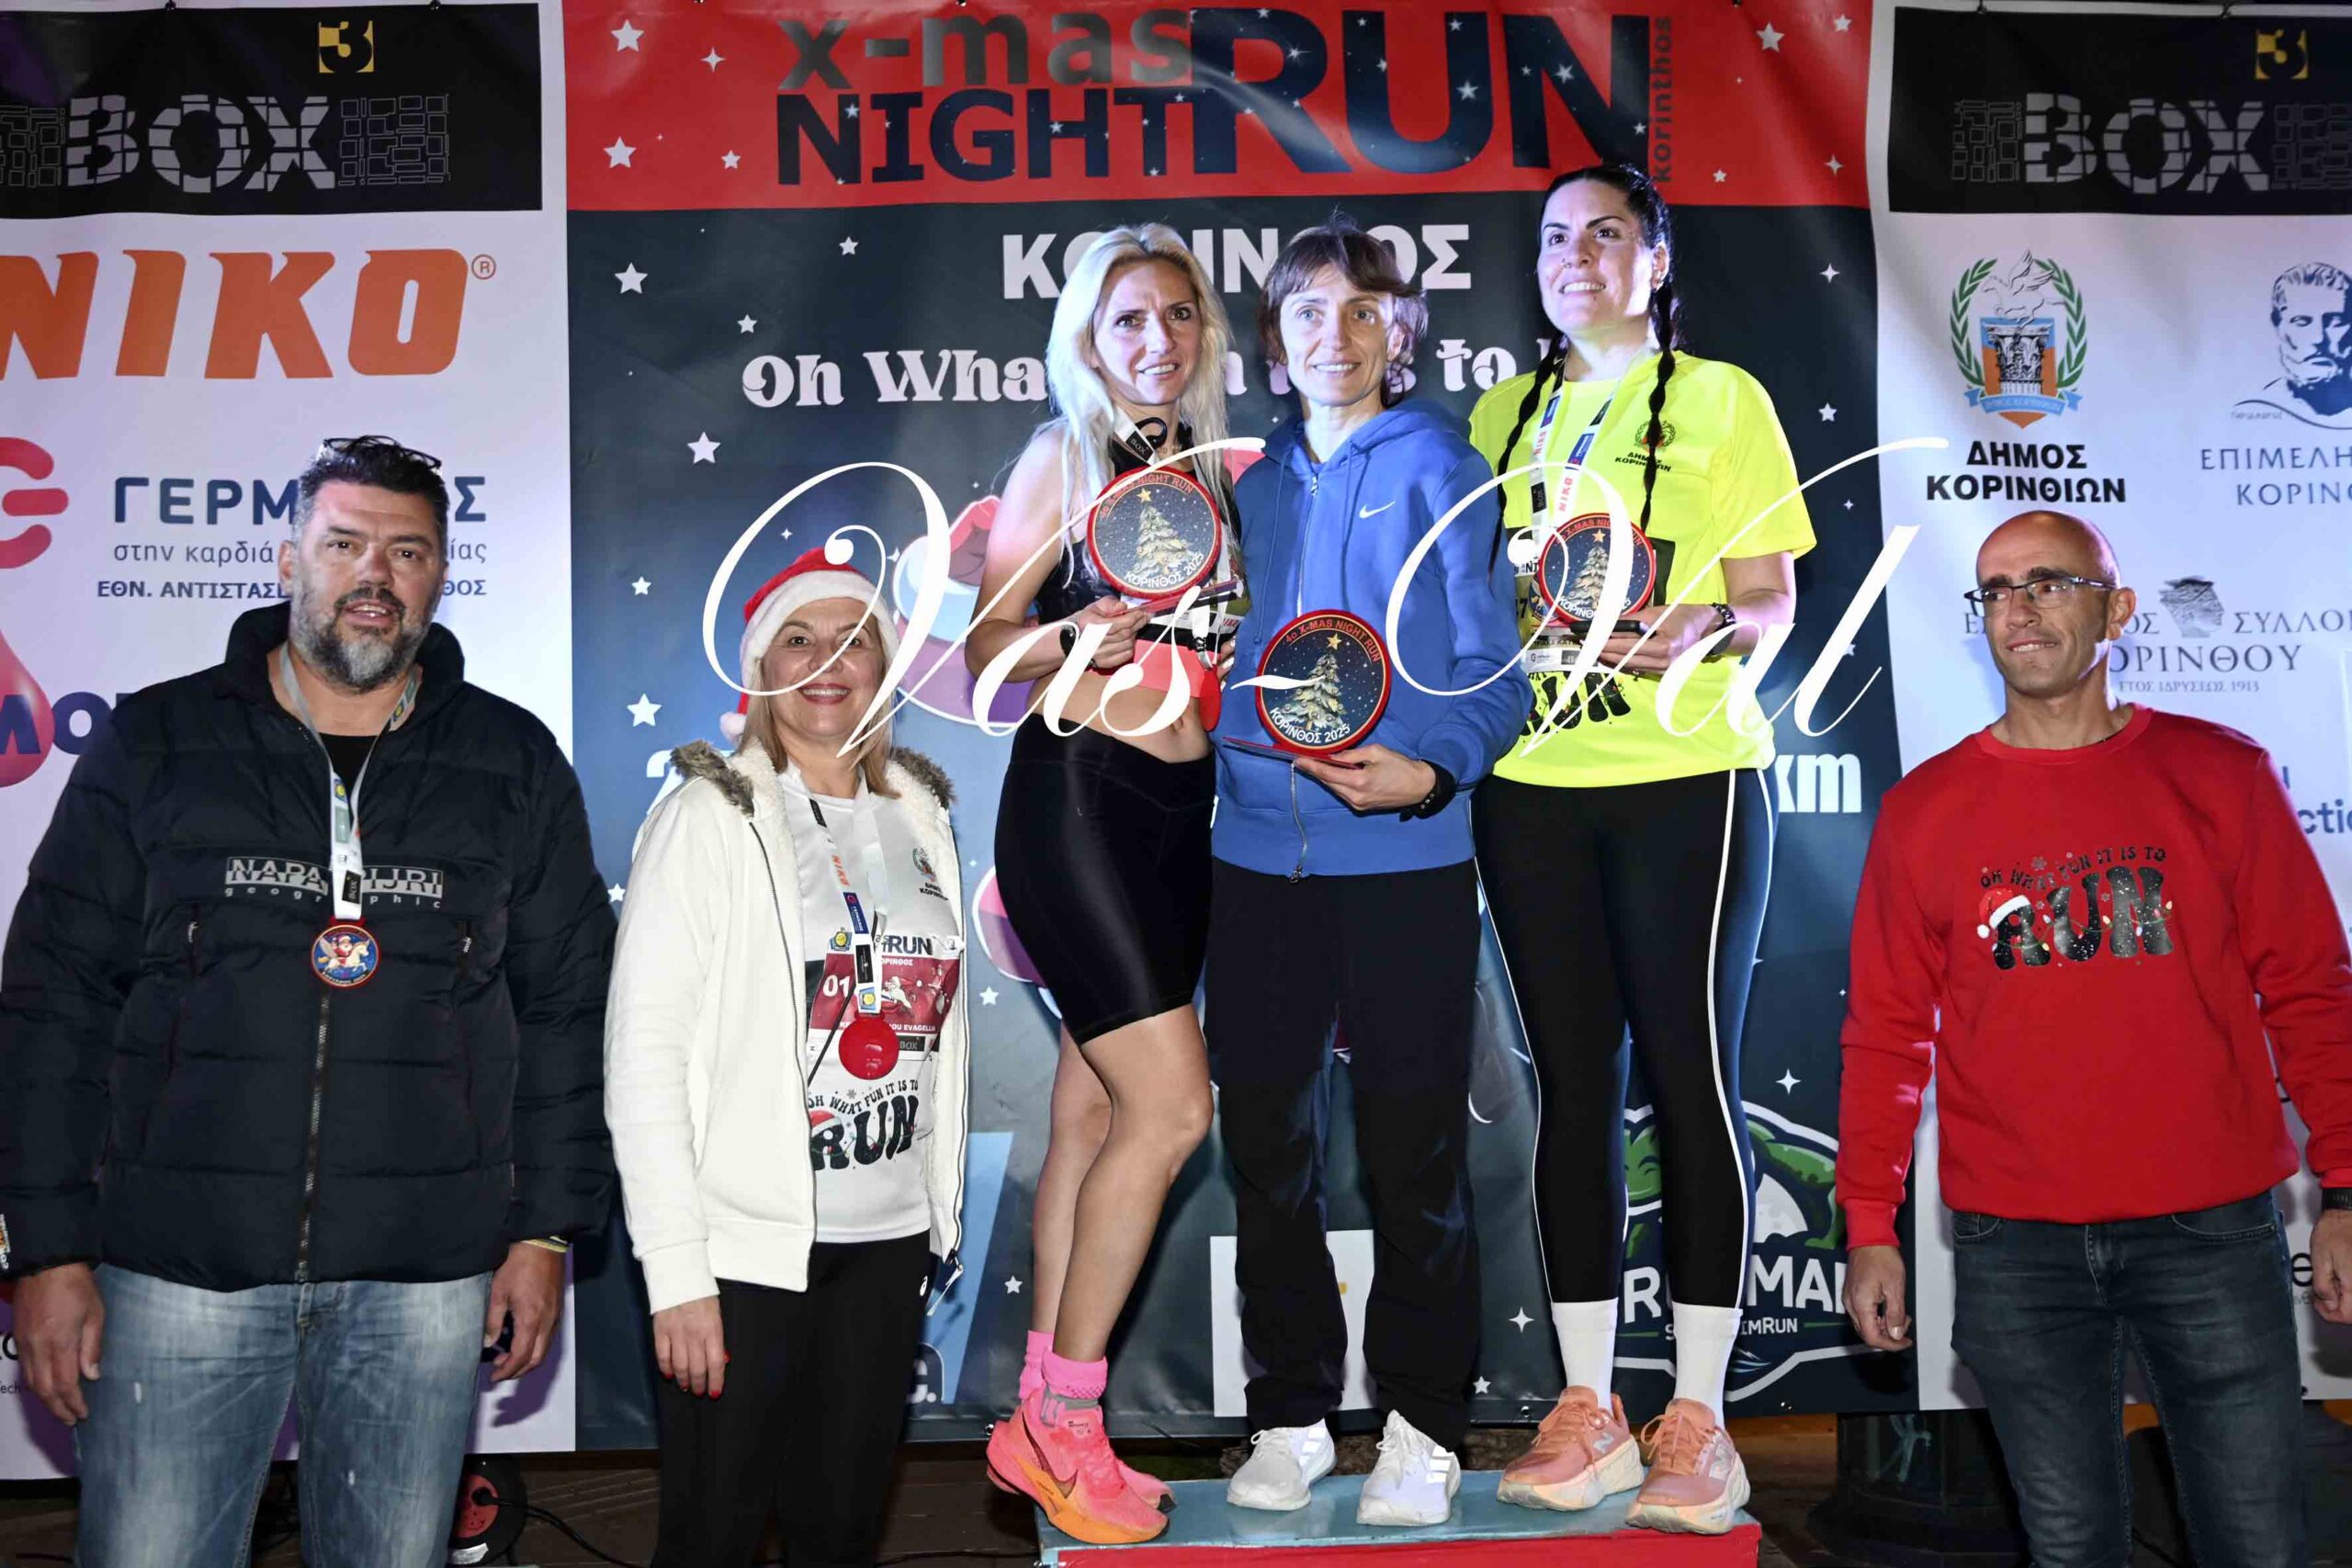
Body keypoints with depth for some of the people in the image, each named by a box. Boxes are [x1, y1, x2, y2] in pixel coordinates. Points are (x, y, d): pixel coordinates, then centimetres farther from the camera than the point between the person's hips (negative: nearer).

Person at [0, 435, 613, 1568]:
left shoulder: (515, 766, 6)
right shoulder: (155, 746, 3)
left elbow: (566, 1008, 8)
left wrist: (546, 1229, 3)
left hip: (427, 1275, 1)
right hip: (180, 1263, -1)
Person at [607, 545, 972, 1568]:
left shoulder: (919, 814, 9)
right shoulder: (709, 816, -8)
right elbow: (642, 1053, -11)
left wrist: (942, 1215, 12)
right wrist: (676, 1273, -15)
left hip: (890, 1241, 5)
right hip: (745, 1245, -5)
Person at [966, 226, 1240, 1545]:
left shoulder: (1211, 472, 15)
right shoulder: (1064, 458, -2)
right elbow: (988, 643, -4)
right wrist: (1073, 639, -23)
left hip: (1181, 808, 6)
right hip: (1076, 796, -6)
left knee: (1095, 1111, 8)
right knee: (1171, 1107, -12)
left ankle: (1044, 1424, 16)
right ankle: (1064, 1419, 2)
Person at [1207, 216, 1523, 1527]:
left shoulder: (1442, 471, 1)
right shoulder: (1250, 478, 13)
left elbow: (1491, 675, -4)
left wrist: (1428, 774, -21)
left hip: (1404, 863, -4)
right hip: (1258, 854, 4)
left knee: (1414, 1151, 2)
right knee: (1268, 1147, 10)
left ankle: (1425, 1429, 17)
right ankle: (1292, 1417, 24)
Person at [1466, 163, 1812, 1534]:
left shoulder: (1720, 397, 5)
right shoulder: (1505, 412, 16)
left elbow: (1772, 600, 0)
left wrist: (1706, 629, -20)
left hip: (1687, 776, -3)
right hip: (1531, 781, 4)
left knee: (1691, 1076, -2)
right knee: (1572, 1080, 6)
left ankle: (1698, 1417, 8)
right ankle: (1587, 1408, 14)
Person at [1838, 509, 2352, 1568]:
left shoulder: (2220, 777, 3)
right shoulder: (1925, 810, 4)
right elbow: (1886, 1034, 6)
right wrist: (1870, 1227, 2)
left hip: (2211, 1229, 0)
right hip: (2014, 1242, 1)